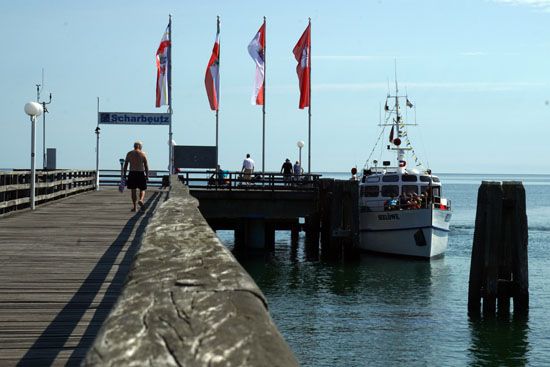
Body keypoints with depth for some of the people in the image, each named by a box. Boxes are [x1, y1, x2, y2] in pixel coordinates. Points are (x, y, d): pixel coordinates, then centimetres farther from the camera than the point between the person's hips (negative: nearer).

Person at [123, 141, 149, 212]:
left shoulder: (129, 154, 5)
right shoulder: (143, 154, 1)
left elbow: (125, 165, 3)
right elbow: (146, 166, -3)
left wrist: (124, 175, 7)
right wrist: (147, 175, 2)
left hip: (132, 173, 1)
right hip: (141, 173, -1)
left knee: (133, 190, 7)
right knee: (142, 189, 11)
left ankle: (135, 206, 6)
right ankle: (141, 200, -18)